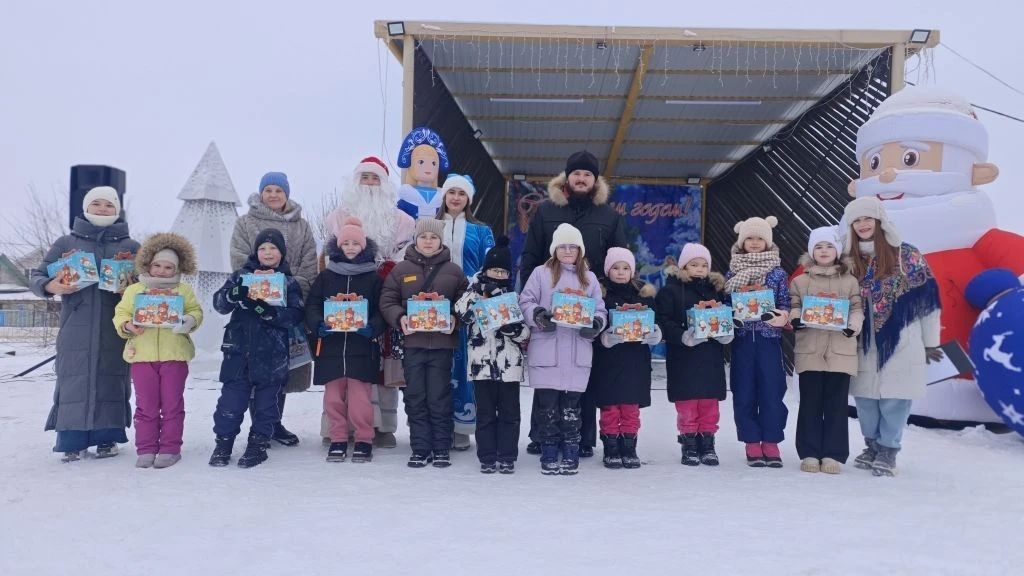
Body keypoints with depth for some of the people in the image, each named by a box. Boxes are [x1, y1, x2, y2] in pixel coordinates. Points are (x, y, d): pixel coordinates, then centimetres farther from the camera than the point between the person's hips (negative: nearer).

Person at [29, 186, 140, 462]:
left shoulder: (130, 247, 10)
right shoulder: (66, 243, 9)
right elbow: (37, 276, 9)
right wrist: (51, 286, -13)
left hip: (115, 328, 0)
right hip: (76, 328, 0)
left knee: (111, 380, 1)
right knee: (74, 380, -2)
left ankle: (107, 438, 12)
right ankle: (72, 441, 5)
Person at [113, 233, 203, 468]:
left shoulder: (183, 290, 8)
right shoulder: (133, 290, 10)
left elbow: (196, 311, 5)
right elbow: (121, 314, 9)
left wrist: (189, 321, -17)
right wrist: (127, 326, -11)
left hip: (174, 355, -1)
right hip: (142, 355, 1)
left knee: (172, 405, 4)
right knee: (146, 406, 6)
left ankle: (170, 448, 13)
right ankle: (146, 449, 15)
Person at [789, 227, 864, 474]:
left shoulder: (849, 281, 10)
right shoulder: (800, 281, 10)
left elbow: (857, 308, 6)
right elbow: (794, 306, 7)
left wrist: (853, 326, -13)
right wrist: (795, 319, -14)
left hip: (840, 350, 0)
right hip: (809, 350, 0)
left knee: (836, 404, 3)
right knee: (810, 403, 4)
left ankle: (833, 455, 11)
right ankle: (809, 453, 11)